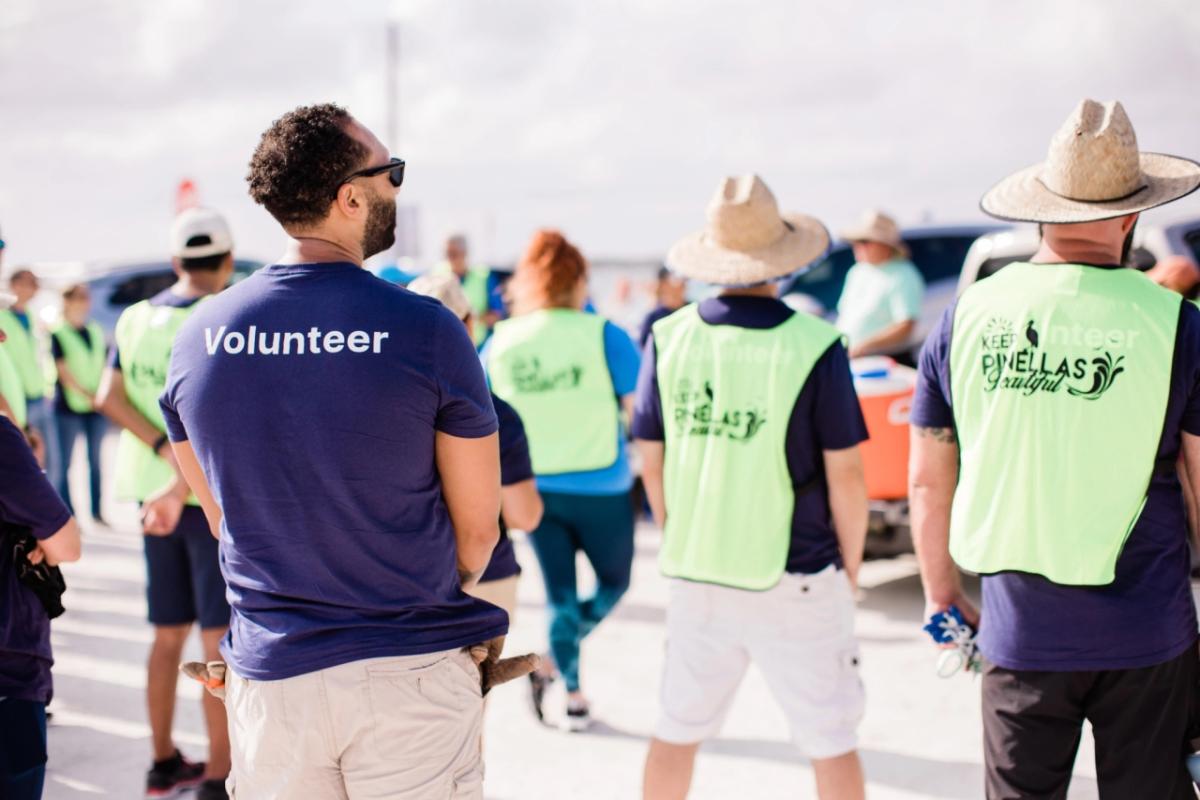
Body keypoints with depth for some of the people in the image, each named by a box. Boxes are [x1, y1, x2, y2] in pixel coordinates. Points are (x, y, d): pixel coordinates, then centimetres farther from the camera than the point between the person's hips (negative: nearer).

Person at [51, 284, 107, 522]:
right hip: (69, 407, -4)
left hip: (96, 408, 5)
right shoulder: (58, 334, -3)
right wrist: (86, 395, -15)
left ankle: (96, 511, 16)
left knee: (96, 460, 9)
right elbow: (63, 371, -8)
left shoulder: (96, 332, 11)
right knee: (65, 463, -1)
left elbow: (104, 366, 11)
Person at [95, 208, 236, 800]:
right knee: (220, 638, -1)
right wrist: (181, 490, -18)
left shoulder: (135, 318, 7)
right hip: (214, 496, -6)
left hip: (154, 491, 6)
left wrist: (164, 450, -7)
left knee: (168, 635, 15)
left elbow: (109, 397, 1)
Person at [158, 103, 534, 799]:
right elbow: (479, 529, -5)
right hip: (412, 672, -3)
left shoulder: (198, 336, -1)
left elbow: (221, 517, 9)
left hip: (268, 671, 4)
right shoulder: (424, 329, -13)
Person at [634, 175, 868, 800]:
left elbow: (652, 462, 4)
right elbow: (845, 476, -9)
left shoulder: (668, 339, -3)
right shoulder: (813, 346, -13)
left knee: (676, 731, 17)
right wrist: (850, 568, 6)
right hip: (795, 580, -3)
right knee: (831, 743, 10)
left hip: (695, 576, 4)